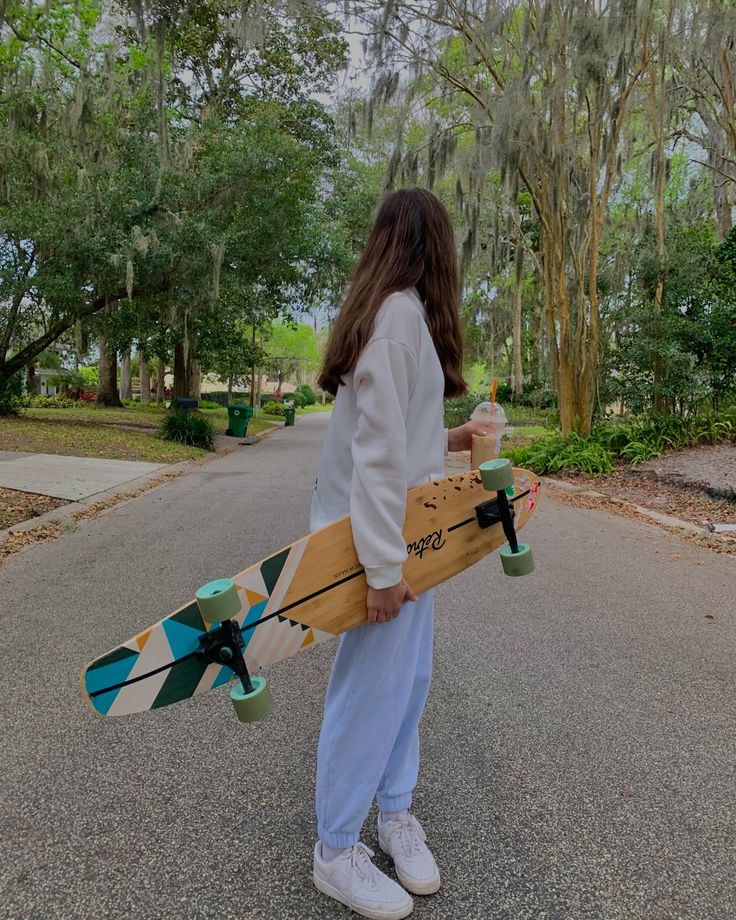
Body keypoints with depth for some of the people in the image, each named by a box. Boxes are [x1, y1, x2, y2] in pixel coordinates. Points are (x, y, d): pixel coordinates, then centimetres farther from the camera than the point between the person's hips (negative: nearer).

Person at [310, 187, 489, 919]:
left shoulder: (393, 313, 12)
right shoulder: (400, 315, -18)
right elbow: (377, 448, -24)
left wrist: (450, 441, 24)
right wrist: (384, 565, -23)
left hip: (405, 529, 9)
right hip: (380, 535, -9)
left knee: (409, 677, 17)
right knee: (372, 686, 2)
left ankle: (394, 813, 36)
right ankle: (336, 852, 22)